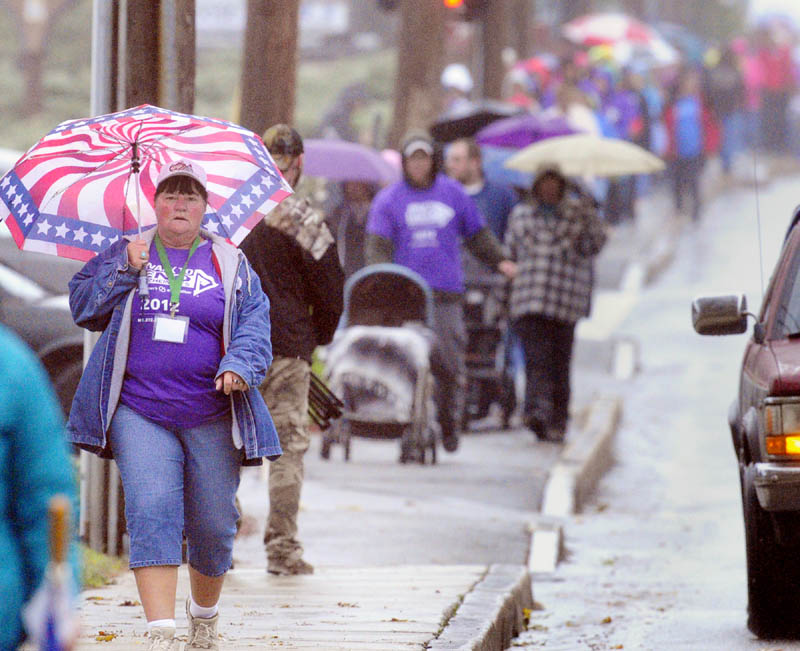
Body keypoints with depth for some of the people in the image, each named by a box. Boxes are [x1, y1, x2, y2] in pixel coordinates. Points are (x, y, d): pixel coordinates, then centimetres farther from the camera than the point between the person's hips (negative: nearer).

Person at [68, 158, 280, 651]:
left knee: (214, 526, 5)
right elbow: (83, 306, 8)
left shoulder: (230, 264, 10)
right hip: (140, 411, -1)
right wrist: (125, 271, -6)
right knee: (152, 513, -15)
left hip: (211, 419, 1)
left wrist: (239, 365, -14)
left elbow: (255, 323, 4)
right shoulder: (125, 254, 12)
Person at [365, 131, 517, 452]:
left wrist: (499, 260, 5)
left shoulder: (454, 194, 13)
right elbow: (378, 245, 0)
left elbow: (477, 234, 21)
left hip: (446, 293, 1)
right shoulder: (388, 200, 8)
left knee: (450, 362, -6)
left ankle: (448, 423, 11)